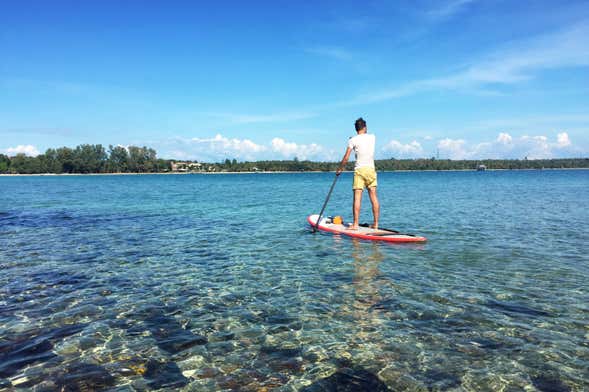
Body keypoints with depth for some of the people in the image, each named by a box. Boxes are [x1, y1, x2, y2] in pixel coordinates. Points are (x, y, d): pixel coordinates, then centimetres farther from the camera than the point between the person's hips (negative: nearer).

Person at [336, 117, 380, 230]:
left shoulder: (353, 140, -3)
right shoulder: (372, 137, 9)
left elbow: (346, 158, -4)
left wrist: (339, 169, 8)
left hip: (359, 170, -4)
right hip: (371, 169, 4)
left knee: (357, 197, -6)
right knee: (373, 197, 4)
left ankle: (355, 224, -9)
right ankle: (376, 223, 7)